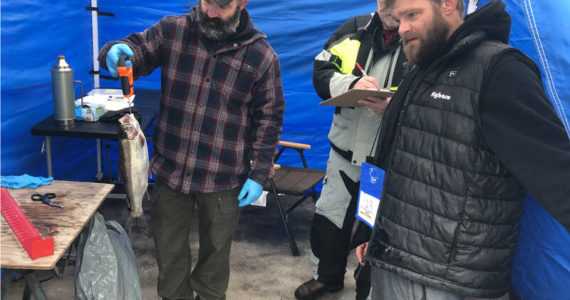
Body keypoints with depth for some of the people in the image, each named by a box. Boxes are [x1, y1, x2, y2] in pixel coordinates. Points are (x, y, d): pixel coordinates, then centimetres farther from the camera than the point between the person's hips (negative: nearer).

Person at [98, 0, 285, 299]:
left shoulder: (261, 55, -9)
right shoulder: (171, 30, -6)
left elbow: (269, 118, -4)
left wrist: (258, 174, -7)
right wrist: (117, 50, -26)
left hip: (223, 177, -1)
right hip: (171, 168, 2)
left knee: (215, 247, 19)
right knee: (168, 245, 18)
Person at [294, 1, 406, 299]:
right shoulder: (355, 29, 2)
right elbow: (321, 73, 0)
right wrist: (351, 84, -20)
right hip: (345, 150, 4)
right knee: (328, 218, 19)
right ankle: (327, 276, 44)